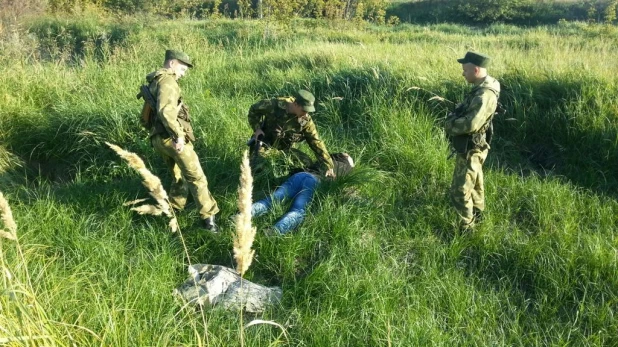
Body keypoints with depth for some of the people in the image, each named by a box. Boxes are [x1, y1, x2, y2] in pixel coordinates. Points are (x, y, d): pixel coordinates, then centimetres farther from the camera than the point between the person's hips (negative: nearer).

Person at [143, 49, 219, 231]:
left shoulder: (154, 82, 23)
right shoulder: (167, 80, -9)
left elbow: (155, 111, 23)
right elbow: (165, 110, -25)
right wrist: (178, 135, -26)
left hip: (159, 139, 9)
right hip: (171, 138, -9)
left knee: (179, 176, 21)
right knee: (196, 177, -5)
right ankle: (208, 217, -5)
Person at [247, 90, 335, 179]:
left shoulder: (306, 121, -16)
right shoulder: (274, 105, -22)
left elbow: (317, 143, -14)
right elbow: (253, 109, -3)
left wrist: (328, 166, -19)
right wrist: (257, 128, -16)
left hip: (284, 148, 3)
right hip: (264, 143, -3)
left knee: (308, 164, -8)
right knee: (256, 168, -27)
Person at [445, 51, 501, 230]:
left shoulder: (485, 95, -29)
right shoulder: (481, 88, 4)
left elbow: (470, 123, -38)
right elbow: (465, 113, 14)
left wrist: (450, 125, -21)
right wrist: (454, 119, -6)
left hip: (470, 151, -10)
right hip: (470, 148, 10)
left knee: (460, 192, -1)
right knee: (474, 183, 27)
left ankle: (466, 228, 12)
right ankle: (477, 214, 46)